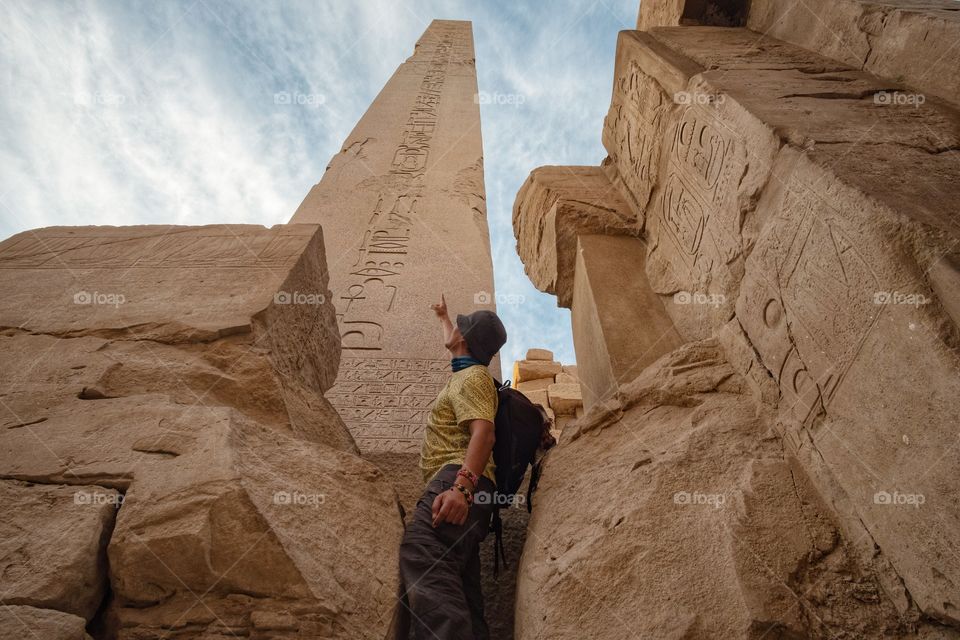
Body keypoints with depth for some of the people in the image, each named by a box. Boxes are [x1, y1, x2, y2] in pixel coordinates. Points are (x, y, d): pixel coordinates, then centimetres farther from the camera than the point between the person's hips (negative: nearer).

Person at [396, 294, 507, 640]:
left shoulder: (473, 377, 0)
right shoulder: (467, 374, 31)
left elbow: (483, 432, -17)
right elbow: (454, 346, 56)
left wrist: (462, 485, -31)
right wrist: (443, 317, 72)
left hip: (456, 476, -11)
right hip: (461, 485, 11)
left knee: (419, 556, -33)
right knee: (460, 588, 3)